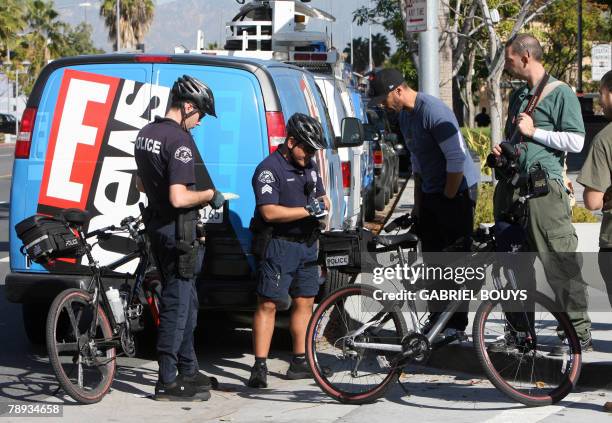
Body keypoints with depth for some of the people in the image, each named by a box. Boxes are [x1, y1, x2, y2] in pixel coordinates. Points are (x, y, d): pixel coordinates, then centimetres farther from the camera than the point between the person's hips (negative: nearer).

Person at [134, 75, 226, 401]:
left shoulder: (146, 133, 9)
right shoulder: (179, 141, -20)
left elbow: (141, 184, 20)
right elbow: (178, 199, -26)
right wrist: (209, 194, -10)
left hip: (156, 224, 10)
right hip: (176, 229, -10)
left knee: (186, 300, 18)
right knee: (177, 303, -3)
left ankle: (188, 370, 26)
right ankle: (168, 382, 1)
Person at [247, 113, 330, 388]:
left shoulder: (310, 167, 15)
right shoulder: (269, 169, -12)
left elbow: (320, 197, 26)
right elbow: (269, 212, -20)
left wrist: (323, 205, 1)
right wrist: (307, 210, -21)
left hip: (307, 244, 8)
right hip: (278, 245, -8)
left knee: (305, 302, 10)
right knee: (268, 304, -8)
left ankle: (299, 363, 19)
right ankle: (260, 367, -9)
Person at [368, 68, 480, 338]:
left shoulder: (433, 112, -21)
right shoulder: (405, 115, 9)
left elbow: (457, 159, -23)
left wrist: (447, 200, -16)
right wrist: (418, 203, 15)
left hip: (457, 191, -9)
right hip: (431, 194, 9)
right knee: (432, 259, 10)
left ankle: (457, 326, -3)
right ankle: (436, 321, 17)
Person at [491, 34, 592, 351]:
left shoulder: (560, 93, -4)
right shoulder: (517, 95, 20)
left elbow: (575, 142, -11)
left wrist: (534, 132, -10)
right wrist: (502, 150, 12)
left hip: (543, 186, -8)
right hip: (511, 187, 8)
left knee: (561, 263, -8)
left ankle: (579, 331, -3)